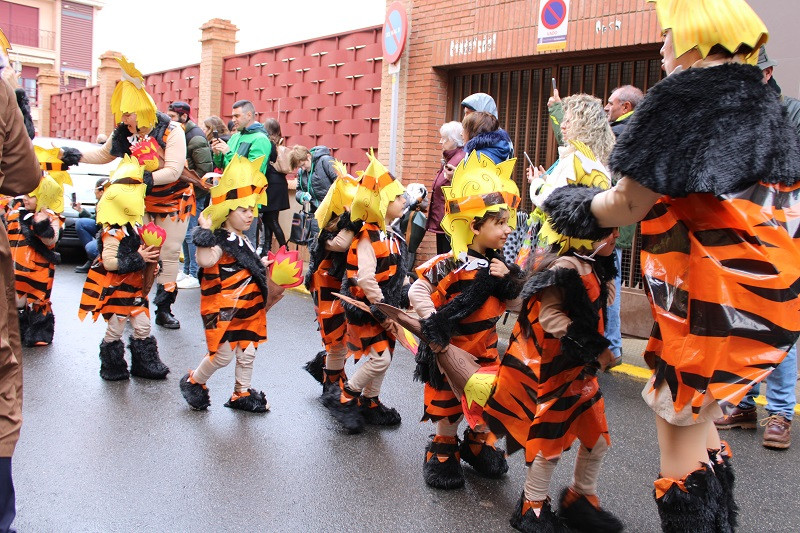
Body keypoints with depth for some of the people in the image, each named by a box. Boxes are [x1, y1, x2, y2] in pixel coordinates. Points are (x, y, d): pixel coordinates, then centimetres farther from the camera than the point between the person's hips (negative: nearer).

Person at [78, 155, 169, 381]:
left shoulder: (135, 227, 7)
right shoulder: (113, 233, -20)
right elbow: (109, 261, -29)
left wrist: (151, 258, 2)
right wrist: (139, 259, -28)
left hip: (134, 287, 8)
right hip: (115, 288, -8)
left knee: (143, 326, 10)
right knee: (115, 329, 4)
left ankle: (145, 363, 21)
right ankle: (112, 367, 20)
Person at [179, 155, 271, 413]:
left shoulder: (244, 241, 12)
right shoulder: (220, 240, -15)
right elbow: (205, 261, -37)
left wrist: (263, 264, 23)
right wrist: (205, 232, -35)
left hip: (248, 307, 9)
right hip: (225, 309, -9)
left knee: (247, 353, 15)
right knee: (223, 355, -2)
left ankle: (242, 394, 29)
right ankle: (194, 382, 23)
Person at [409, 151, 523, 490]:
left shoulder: (498, 263, -1)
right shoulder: (452, 264, -22)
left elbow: (514, 302, 4)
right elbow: (416, 291, -21)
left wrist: (509, 280, -14)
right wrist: (432, 323, -25)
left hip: (486, 349, 6)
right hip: (451, 350, -6)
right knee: (448, 407, 10)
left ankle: (477, 445, 39)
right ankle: (443, 453, 32)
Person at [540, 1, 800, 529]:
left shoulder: (689, 96, -13)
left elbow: (629, 203, -14)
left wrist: (579, 207, 6)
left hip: (714, 295, -10)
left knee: (679, 432, 4)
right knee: (697, 421, 22)